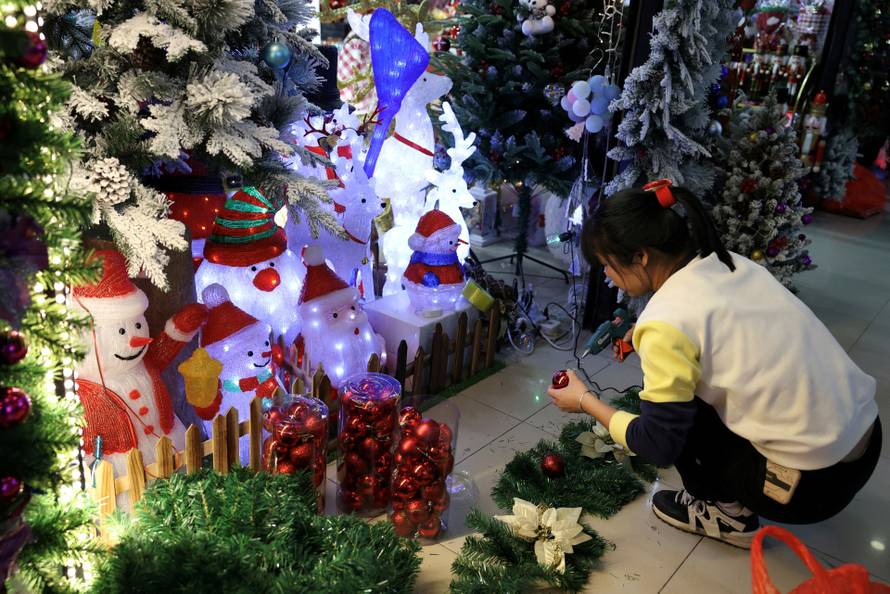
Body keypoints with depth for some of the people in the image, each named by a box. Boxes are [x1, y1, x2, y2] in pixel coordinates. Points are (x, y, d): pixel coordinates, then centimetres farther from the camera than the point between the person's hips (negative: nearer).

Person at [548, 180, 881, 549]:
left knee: (671, 406, 3)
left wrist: (586, 402, -1)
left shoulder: (666, 322, -21)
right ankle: (736, 498, 22)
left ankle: (725, 515, 16)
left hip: (814, 483, -8)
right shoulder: (729, 263, 1)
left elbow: (659, 446, -13)